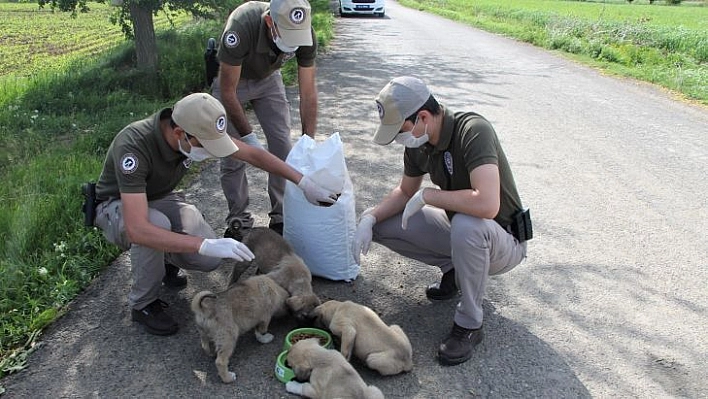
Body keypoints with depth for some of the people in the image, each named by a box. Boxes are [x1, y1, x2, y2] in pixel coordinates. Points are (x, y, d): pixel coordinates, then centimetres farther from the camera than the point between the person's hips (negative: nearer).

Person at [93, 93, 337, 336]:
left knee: (209, 260, -20)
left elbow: (253, 155, -9)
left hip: (160, 199, 4)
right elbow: (137, 229, -46)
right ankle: (143, 305, -13)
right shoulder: (132, 146, -39)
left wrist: (304, 183, -11)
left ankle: (162, 256, 15)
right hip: (117, 207, -4)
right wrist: (206, 245, -52)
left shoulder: (199, 132, -21)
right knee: (158, 223, -40)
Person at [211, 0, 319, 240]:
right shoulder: (241, 27, -40)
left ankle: (281, 218, 10)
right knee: (232, 155, -5)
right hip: (232, 80, -3)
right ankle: (238, 220, 13)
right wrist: (249, 138, -31)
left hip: (268, 79, 3)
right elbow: (228, 93, -31)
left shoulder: (304, 32, -29)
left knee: (283, 149, -5)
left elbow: (308, 92, -23)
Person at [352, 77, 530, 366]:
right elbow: (405, 192, 9)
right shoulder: (418, 143, -6)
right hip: (457, 230, 7)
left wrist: (427, 195, -29)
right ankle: (453, 268, 11)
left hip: (503, 243, -7)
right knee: (382, 225, -4)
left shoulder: (473, 131, -30)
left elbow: (487, 204, -44)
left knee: (466, 225, -40)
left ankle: (469, 325, -16)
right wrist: (369, 217, -8)